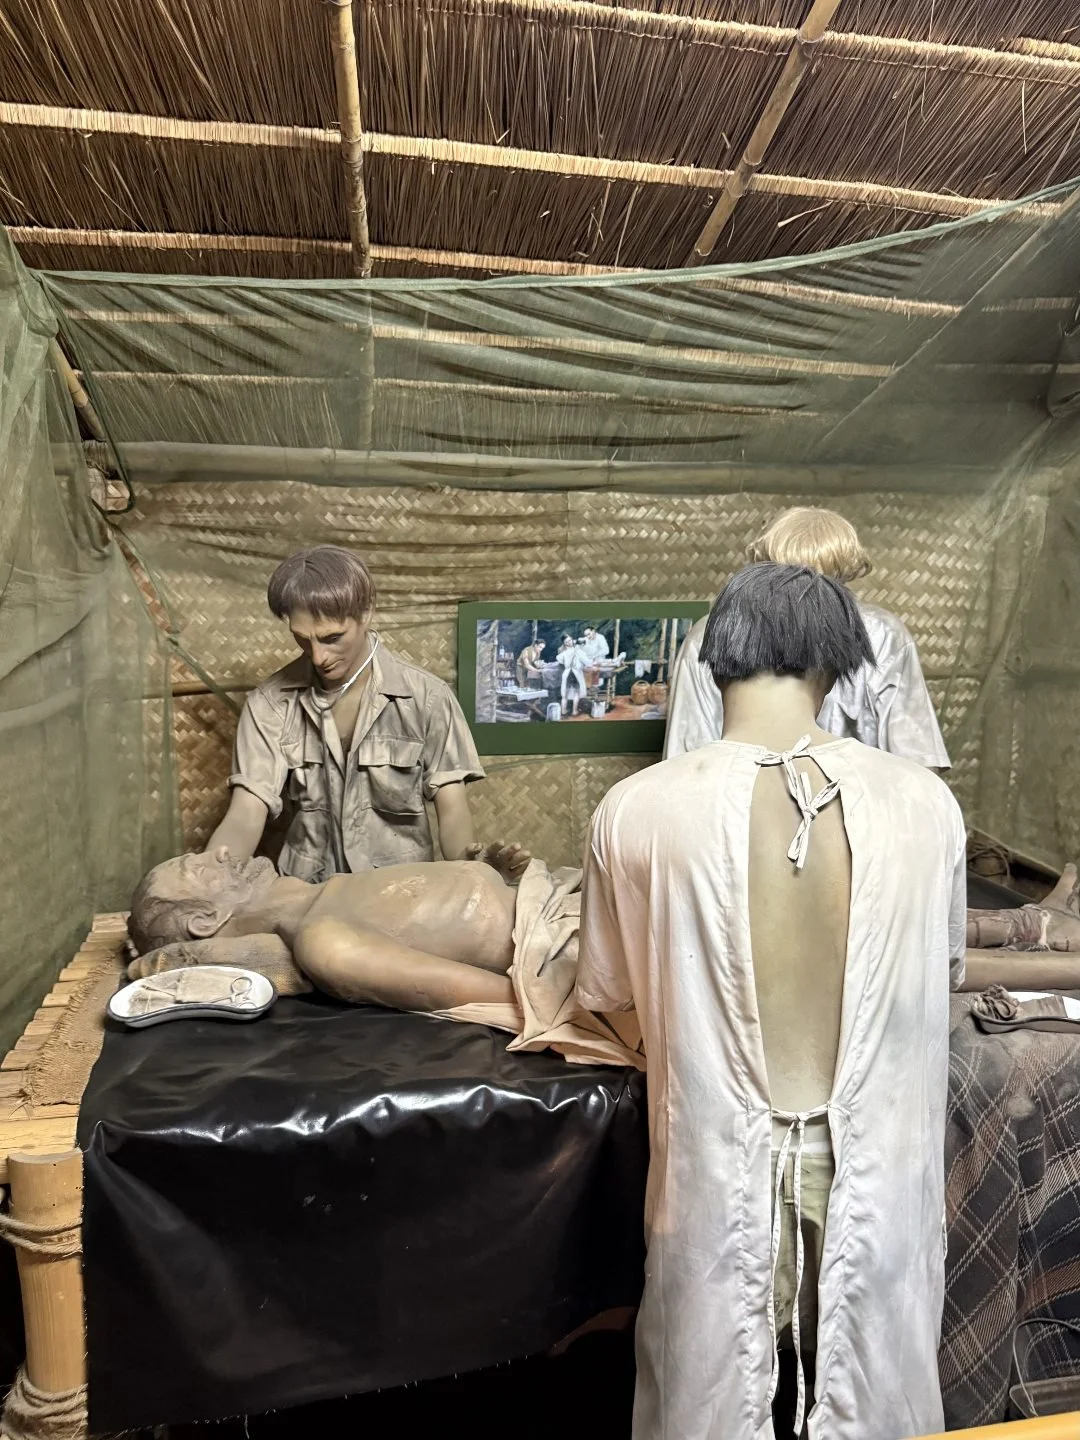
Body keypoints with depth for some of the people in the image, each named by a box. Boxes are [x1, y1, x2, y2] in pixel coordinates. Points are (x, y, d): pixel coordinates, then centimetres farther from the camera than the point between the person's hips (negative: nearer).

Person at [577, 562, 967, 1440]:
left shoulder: (640, 810, -16)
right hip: (878, 1164, 2)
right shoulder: (924, 803, -12)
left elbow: (604, 992, -1)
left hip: (726, 1167, -1)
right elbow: (945, 969, 6)